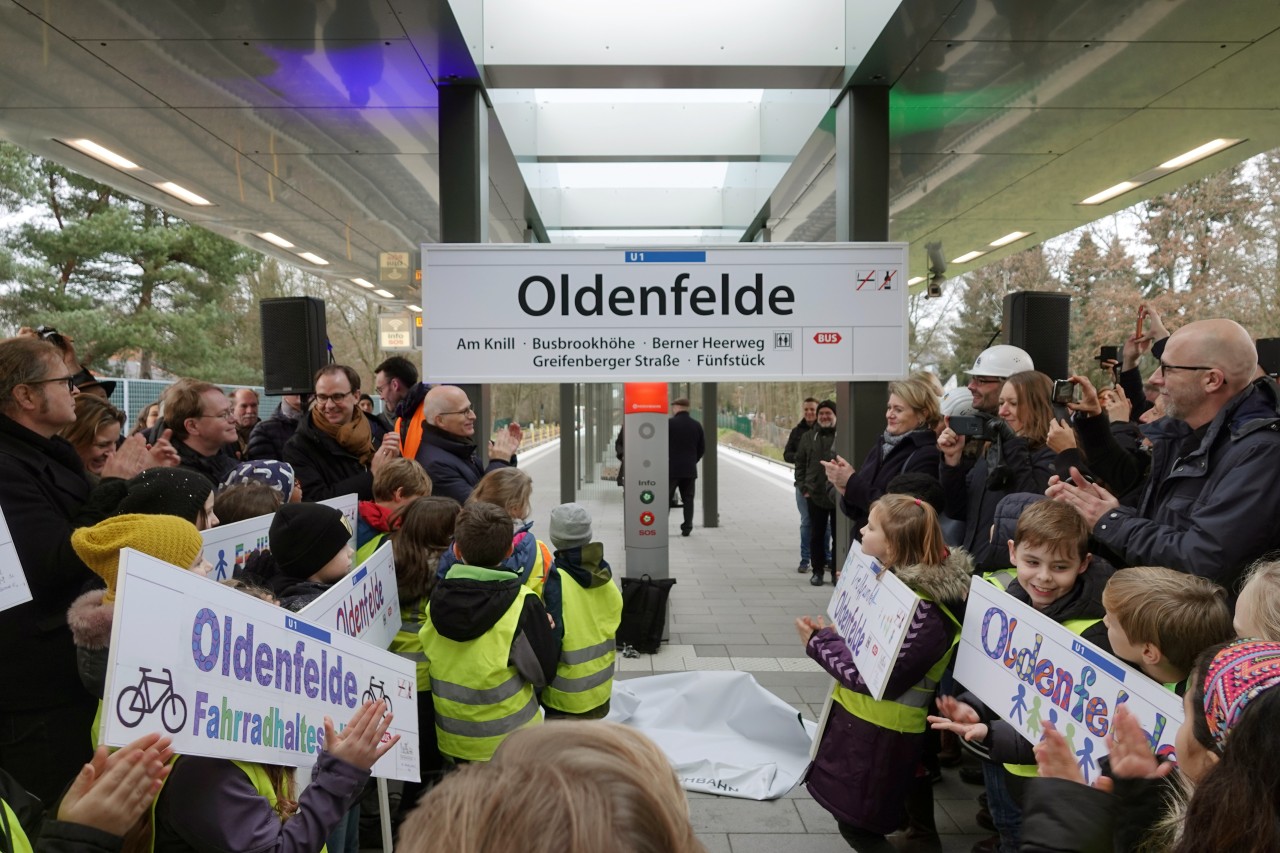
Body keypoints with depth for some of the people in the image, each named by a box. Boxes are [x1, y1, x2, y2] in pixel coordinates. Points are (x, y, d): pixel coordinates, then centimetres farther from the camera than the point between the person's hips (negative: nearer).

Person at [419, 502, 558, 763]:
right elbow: (543, 672, -14)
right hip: (508, 741, -4)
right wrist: (546, 630, 1)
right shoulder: (521, 604, -22)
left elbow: (430, 658, 5)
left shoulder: (437, 598, -9)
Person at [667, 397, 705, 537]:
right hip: (690, 469, 3)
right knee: (688, 499, 9)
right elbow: (702, 448, 9)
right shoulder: (696, 425, 5)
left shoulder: (669, 423, -9)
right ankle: (687, 528, 8)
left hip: (671, 468, -3)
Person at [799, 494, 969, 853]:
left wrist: (819, 643, -17)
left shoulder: (922, 613, -27)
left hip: (878, 734, -9)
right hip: (862, 719, 9)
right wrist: (829, 637, -2)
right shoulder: (901, 582, 2)